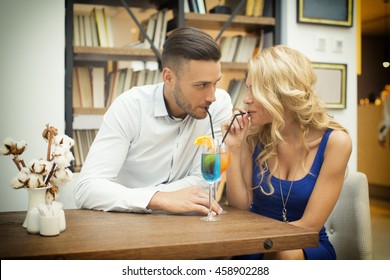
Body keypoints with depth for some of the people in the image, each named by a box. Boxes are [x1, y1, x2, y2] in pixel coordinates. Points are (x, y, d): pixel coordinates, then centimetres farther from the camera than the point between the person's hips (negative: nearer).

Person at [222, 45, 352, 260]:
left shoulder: (334, 141, -13)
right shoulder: (253, 135, -5)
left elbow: (309, 225, -14)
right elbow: (240, 209, -3)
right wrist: (234, 150, -13)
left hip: (307, 248, -2)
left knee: (285, 254, -35)